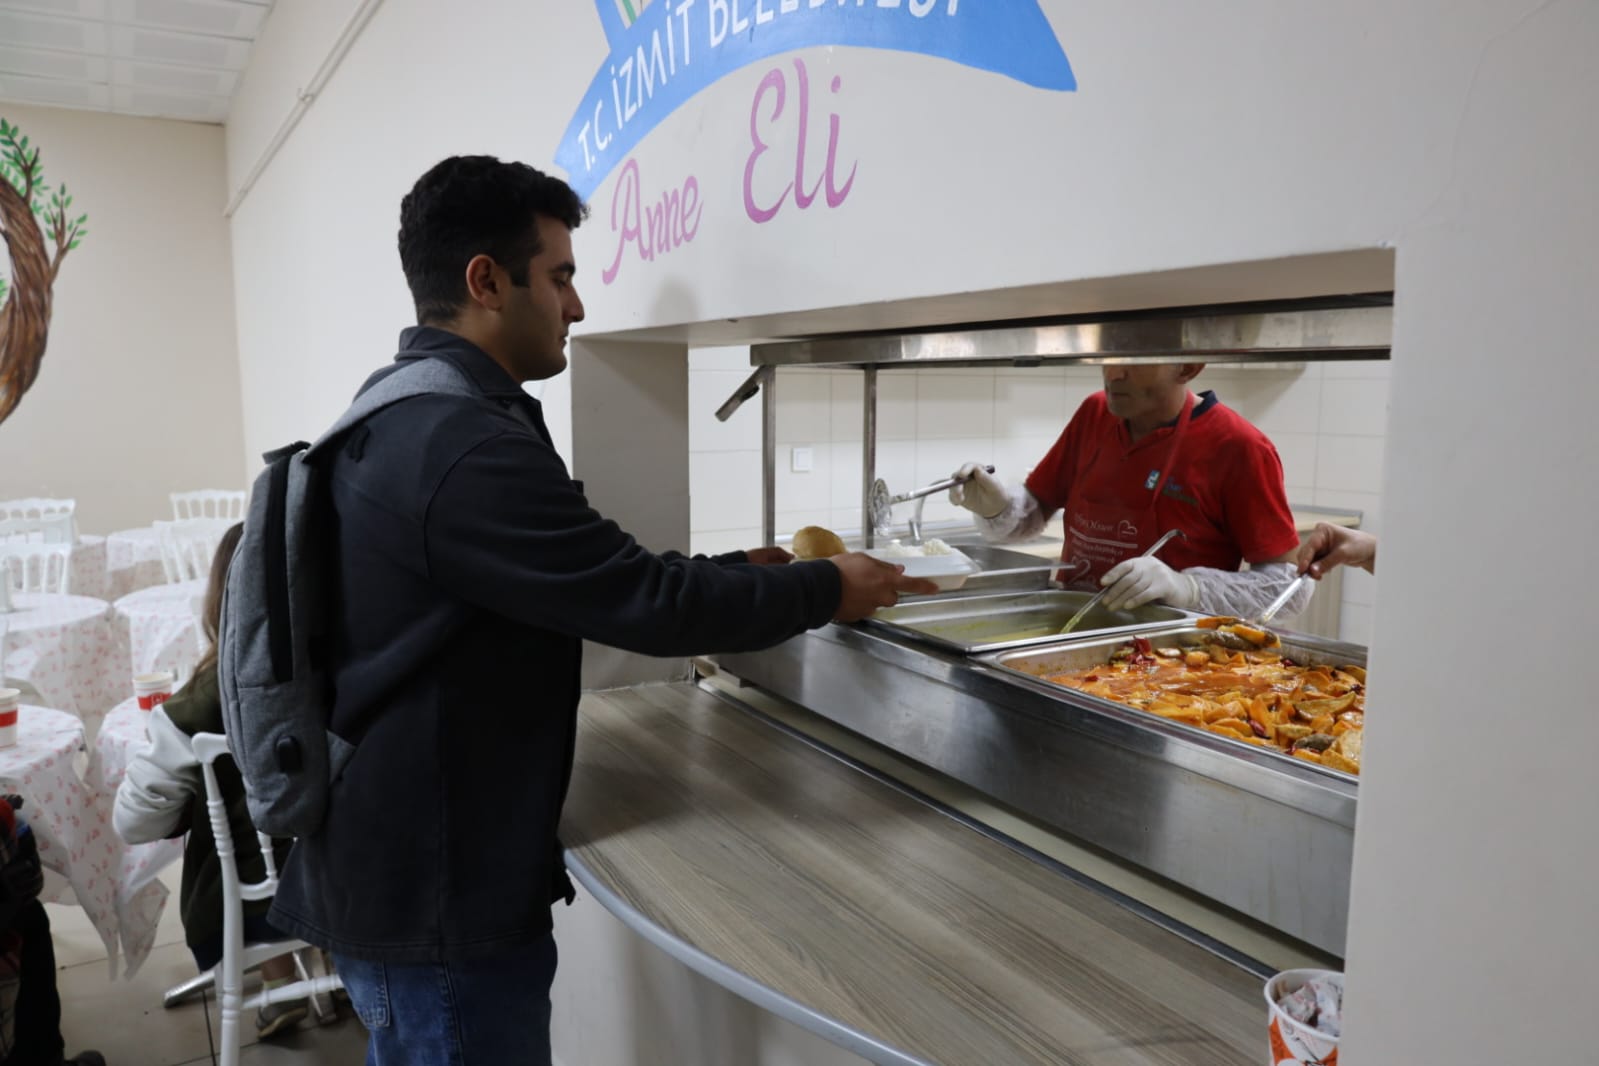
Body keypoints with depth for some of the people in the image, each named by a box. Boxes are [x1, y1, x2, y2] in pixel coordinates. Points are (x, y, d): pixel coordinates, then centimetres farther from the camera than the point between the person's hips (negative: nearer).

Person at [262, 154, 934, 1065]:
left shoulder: (398, 412, 7)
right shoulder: (464, 444, -27)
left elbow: (592, 580, 11)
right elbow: (646, 601, -23)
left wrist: (741, 574, 10)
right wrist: (828, 589, -9)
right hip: (435, 890, -10)